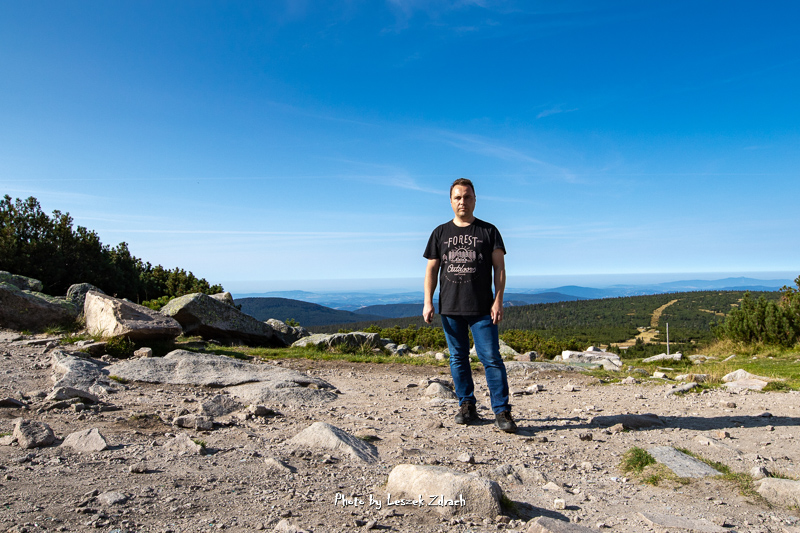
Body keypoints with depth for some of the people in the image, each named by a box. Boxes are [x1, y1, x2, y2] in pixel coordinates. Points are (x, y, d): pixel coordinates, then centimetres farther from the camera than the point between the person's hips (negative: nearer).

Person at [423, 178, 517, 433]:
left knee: (491, 358, -6)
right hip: (450, 308, 3)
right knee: (458, 359, 8)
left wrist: (498, 301, -8)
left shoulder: (488, 231, 7)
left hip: (482, 309, -2)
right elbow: (432, 269, 11)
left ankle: (502, 412, 1)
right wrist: (428, 302, 2)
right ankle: (467, 407, 20)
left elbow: (499, 267, 2)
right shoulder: (440, 233, 13)